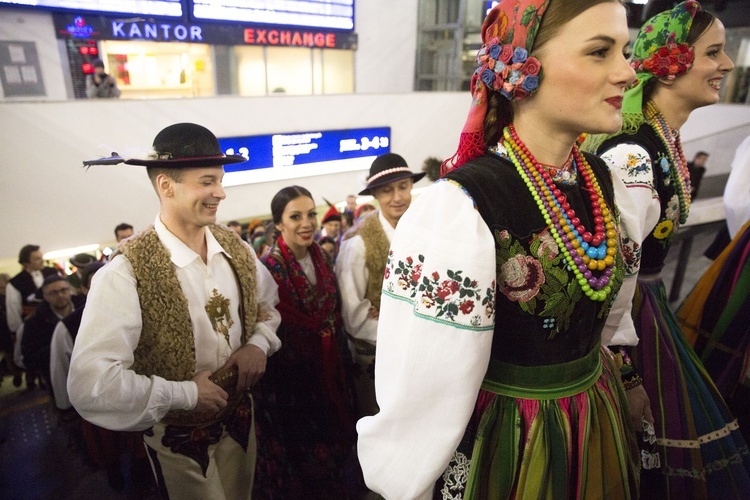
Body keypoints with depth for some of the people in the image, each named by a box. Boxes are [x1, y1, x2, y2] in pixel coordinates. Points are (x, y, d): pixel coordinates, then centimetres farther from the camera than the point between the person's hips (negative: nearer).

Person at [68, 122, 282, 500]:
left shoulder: (235, 248, -8)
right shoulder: (125, 274, -25)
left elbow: (268, 304, 9)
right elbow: (89, 386, -29)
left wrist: (259, 343, -10)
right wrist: (186, 393, -23)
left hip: (240, 418, 5)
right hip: (179, 440, -5)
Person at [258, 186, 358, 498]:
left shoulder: (322, 258, 1)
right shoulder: (269, 268, -20)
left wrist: (342, 363, 8)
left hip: (331, 369, 6)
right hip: (295, 376, -6)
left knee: (338, 445, 21)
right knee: (308, 456, 12)